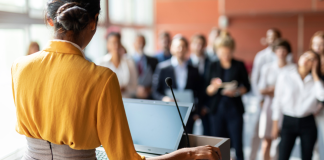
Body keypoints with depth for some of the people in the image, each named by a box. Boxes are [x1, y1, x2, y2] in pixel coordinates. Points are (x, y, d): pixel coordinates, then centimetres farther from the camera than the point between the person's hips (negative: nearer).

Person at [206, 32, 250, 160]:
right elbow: (208, 91, 5)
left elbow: (247, 86, 5)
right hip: (217, 109, 2)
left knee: (237, 144, -3)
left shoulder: (239, 65, 3)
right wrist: (214, 86, -16)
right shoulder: (213, 66, 7)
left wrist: (237, 92, -14)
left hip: (234, 109, -2)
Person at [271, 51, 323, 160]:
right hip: (289, 122, -2)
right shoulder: (285, 77, -3)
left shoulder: (315, 80, 4)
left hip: (308, 123, 2)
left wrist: (315, 74, -8)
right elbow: (277, 101, 2)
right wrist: (275, 125, 3)